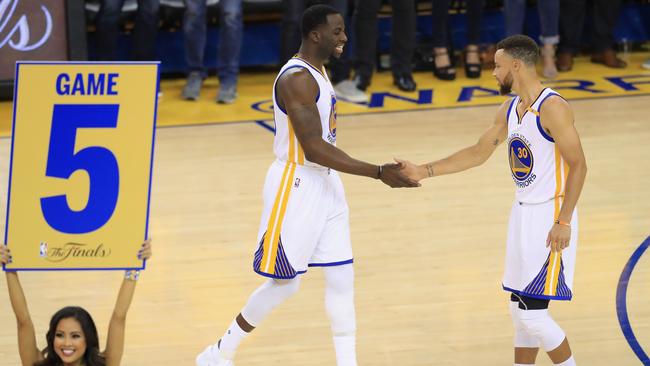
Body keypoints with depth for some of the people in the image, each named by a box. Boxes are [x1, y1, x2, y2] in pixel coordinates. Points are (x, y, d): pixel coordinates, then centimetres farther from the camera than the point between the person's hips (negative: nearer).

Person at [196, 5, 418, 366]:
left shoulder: (318, 72, 10)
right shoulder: (297, 79, -21)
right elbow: (313, 147, -27)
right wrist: (378, 172, -29)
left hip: (324, 184, 9)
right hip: (296, 186, -9)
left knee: (342, 276, 6)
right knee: (284, 283, -1)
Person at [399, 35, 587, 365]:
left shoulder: (552, 108, -17)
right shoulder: (510, 109, 10)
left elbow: (578, 165, -19)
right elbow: (479, 152, 20)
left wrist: (564, 221, -23)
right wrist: (424, 171, 15)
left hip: (550, 217, -9)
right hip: (523, 213, 9)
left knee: (532, 313, -10)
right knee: (520, 310, 12)